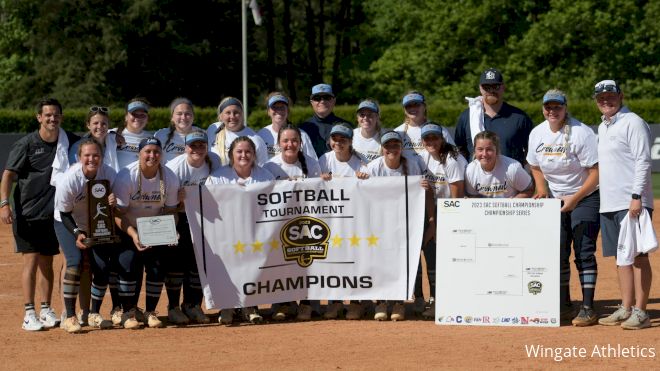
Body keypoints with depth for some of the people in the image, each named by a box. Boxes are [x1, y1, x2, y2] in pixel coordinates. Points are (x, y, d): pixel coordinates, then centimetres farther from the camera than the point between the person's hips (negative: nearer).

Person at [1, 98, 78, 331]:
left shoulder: (68, 141, 4)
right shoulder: (26, 144, -8)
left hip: (53, 213, 4)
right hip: (27, 213, -4)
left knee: (47, 263, 11)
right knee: (31, 261, -8)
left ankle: (46, 310, 18)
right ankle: (29, 314, -8)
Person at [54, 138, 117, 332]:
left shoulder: (109, 174, -20)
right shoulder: (69, 179, -29)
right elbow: (64, 213, -18)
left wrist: (113, 203, -29)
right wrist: (77, 233, -32)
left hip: (97, 224, 4)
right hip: (68, 224, -4)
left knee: (103, 266, -6)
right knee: (75, 262, -22)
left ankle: (94, 314, 12)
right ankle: (70, 317, -15)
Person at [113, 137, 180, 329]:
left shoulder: (170, 178, -14)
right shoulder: (126, 177, -24)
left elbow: (170, 211, -5)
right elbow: (118, 213, -22)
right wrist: (133, 234, -36)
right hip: (128, 229, -3)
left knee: (157, 266, -5)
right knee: (128, 265, -17)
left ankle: (151, 312, 10)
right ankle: (128, 312, -5)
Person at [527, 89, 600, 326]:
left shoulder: (581, 133, -19)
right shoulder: (537, 134, -1)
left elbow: (596, 172, -20)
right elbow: (536, 167, 14)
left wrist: (575, 198, -26)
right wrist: (542, 189, -4)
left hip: (586, 197, -6)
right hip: (556, 199, 6)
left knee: (584, 253, -10)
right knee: (557, 253, 5)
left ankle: (587, 308, -8)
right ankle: (564, 306, 17)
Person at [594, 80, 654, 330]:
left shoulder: (633, 123, -7)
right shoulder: (602, 128, 19)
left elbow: (643, 161, -13)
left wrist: (636, 196, -21)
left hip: (632, 203, -8)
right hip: (609, 204, 9)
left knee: (638, 255, -7)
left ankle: (640, 312, -7)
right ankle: (626, 309, 15)